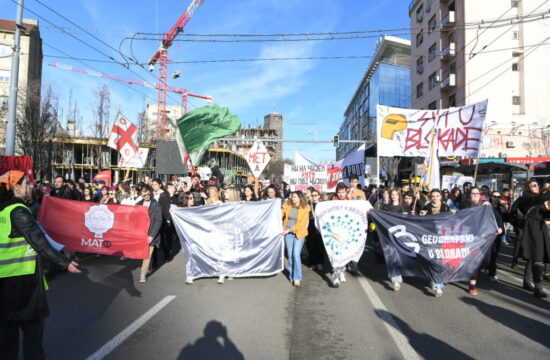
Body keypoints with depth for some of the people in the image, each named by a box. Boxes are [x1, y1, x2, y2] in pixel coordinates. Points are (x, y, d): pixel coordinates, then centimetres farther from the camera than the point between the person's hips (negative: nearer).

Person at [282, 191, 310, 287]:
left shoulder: (305, 209, -5)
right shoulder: (287, 206, 4)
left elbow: (302, 224, -10)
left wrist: (290, 229, -13)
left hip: (299, 233, -3)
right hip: (288, 233, 3)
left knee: (296, 255, -12)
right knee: (290, 255, 5)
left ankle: (297, 278, -3)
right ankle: (292, 276, 18)